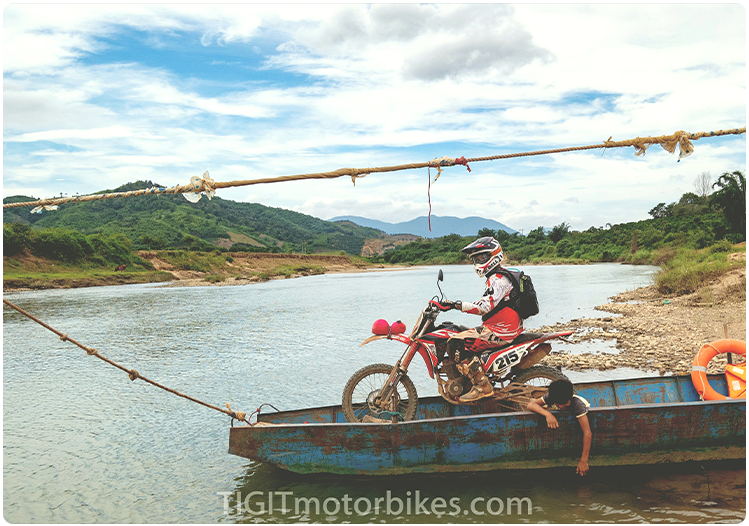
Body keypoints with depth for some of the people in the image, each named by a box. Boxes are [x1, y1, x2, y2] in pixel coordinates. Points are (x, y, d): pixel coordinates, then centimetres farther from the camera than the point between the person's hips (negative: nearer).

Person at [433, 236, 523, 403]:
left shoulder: (497, 279, -15)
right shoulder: (500, 276, 18)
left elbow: (485, 306, -30)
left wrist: (455, 305, -34)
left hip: (500, 331, -11)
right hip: (507, 327, 11)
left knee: (456, 344, -19)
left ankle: (483, 387, -16)